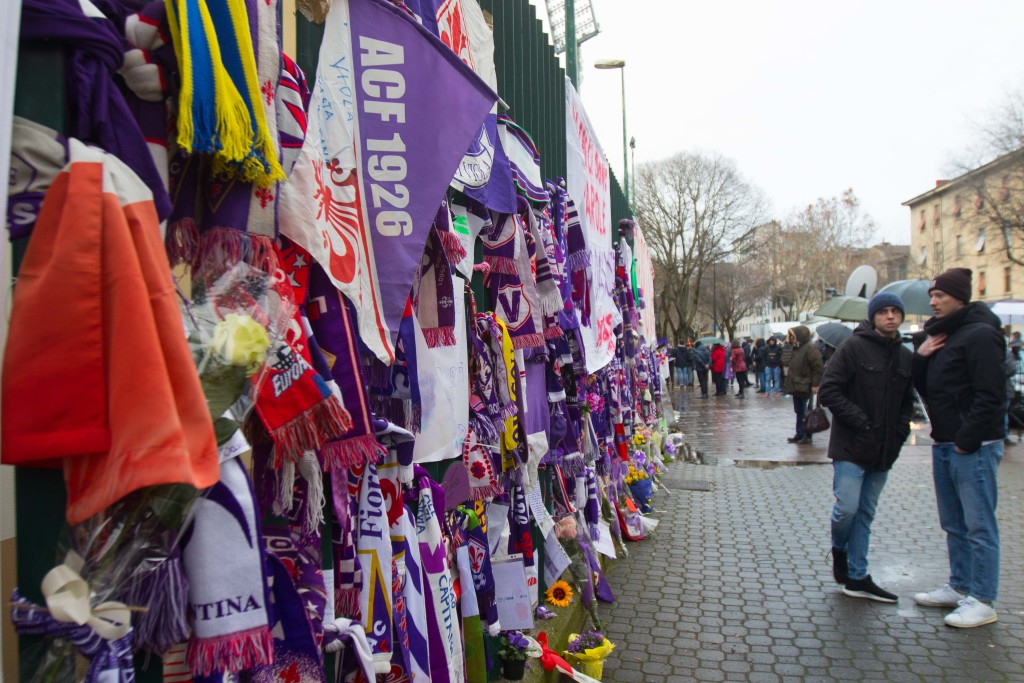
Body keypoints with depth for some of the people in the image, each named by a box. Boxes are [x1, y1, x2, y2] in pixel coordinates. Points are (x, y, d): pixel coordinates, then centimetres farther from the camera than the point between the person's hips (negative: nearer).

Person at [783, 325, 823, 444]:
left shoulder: (811, 349, -14)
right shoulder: (797, 349, 15)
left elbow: (818, 368, -18)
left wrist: (815, 385, -21)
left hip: (804, 387, -9)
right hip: (796, 386, 9)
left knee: (805, 412, -3)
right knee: (799, 411, 13)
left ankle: (807, 436, 5)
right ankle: (800, 434, 20)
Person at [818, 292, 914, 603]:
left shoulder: (906, 357, 10)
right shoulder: (854, 347, -9)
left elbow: (907, 401, 21)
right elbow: (828, 391, -13)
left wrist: (900, 431, 5)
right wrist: (861, 421, -16)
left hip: (884, 451, 6)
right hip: (850, 447, -6)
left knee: (866, 514, 11)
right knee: (847, 507, -10)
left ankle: (857, 577, 19)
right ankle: (838, 549, 22)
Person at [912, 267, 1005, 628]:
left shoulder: (980, 335, -12)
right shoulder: (940, 335, 16)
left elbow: (991, 395, -19)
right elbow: (925, 388, 18)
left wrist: (967, 440, -19)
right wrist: (920, 357, 1)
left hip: (973, 447, -9)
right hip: (944, 445, 9)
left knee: (979, 525, -2)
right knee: (954, 524, 16)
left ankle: (982, 601, 5)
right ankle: (959, 587, 27)